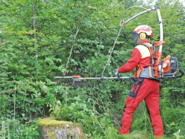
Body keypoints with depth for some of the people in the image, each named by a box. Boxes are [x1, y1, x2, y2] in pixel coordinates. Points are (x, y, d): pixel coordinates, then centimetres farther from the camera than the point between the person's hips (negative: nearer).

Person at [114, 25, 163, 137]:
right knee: (155, 111, 8)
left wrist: (118, 70, 10)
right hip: (155, 82, 8)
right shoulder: (154, 49, 20)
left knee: (129, 107, -2)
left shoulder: (139, 48, -3)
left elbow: (130, 66, -7)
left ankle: (123, 134, -2)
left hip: (144, 81, -7)